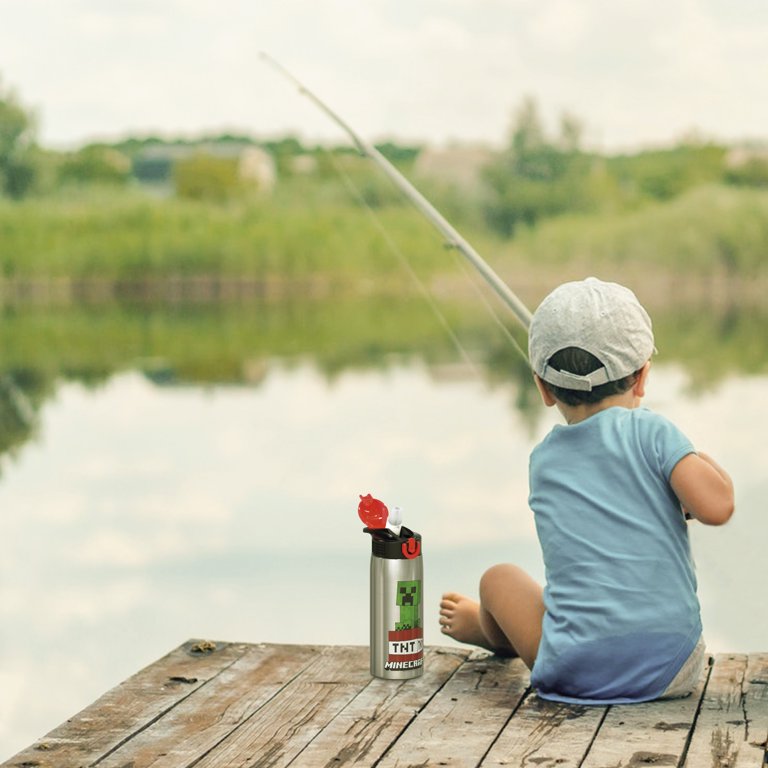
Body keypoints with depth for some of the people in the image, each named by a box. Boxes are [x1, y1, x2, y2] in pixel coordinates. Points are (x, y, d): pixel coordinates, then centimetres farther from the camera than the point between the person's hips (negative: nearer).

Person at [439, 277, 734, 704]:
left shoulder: (543, 461, 9)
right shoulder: (650, 430, -4)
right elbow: (716, 506, -14)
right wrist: (702, 461, 6)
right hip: (674, 672, -1)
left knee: (500, 578, 27)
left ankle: (486, 628, 59)